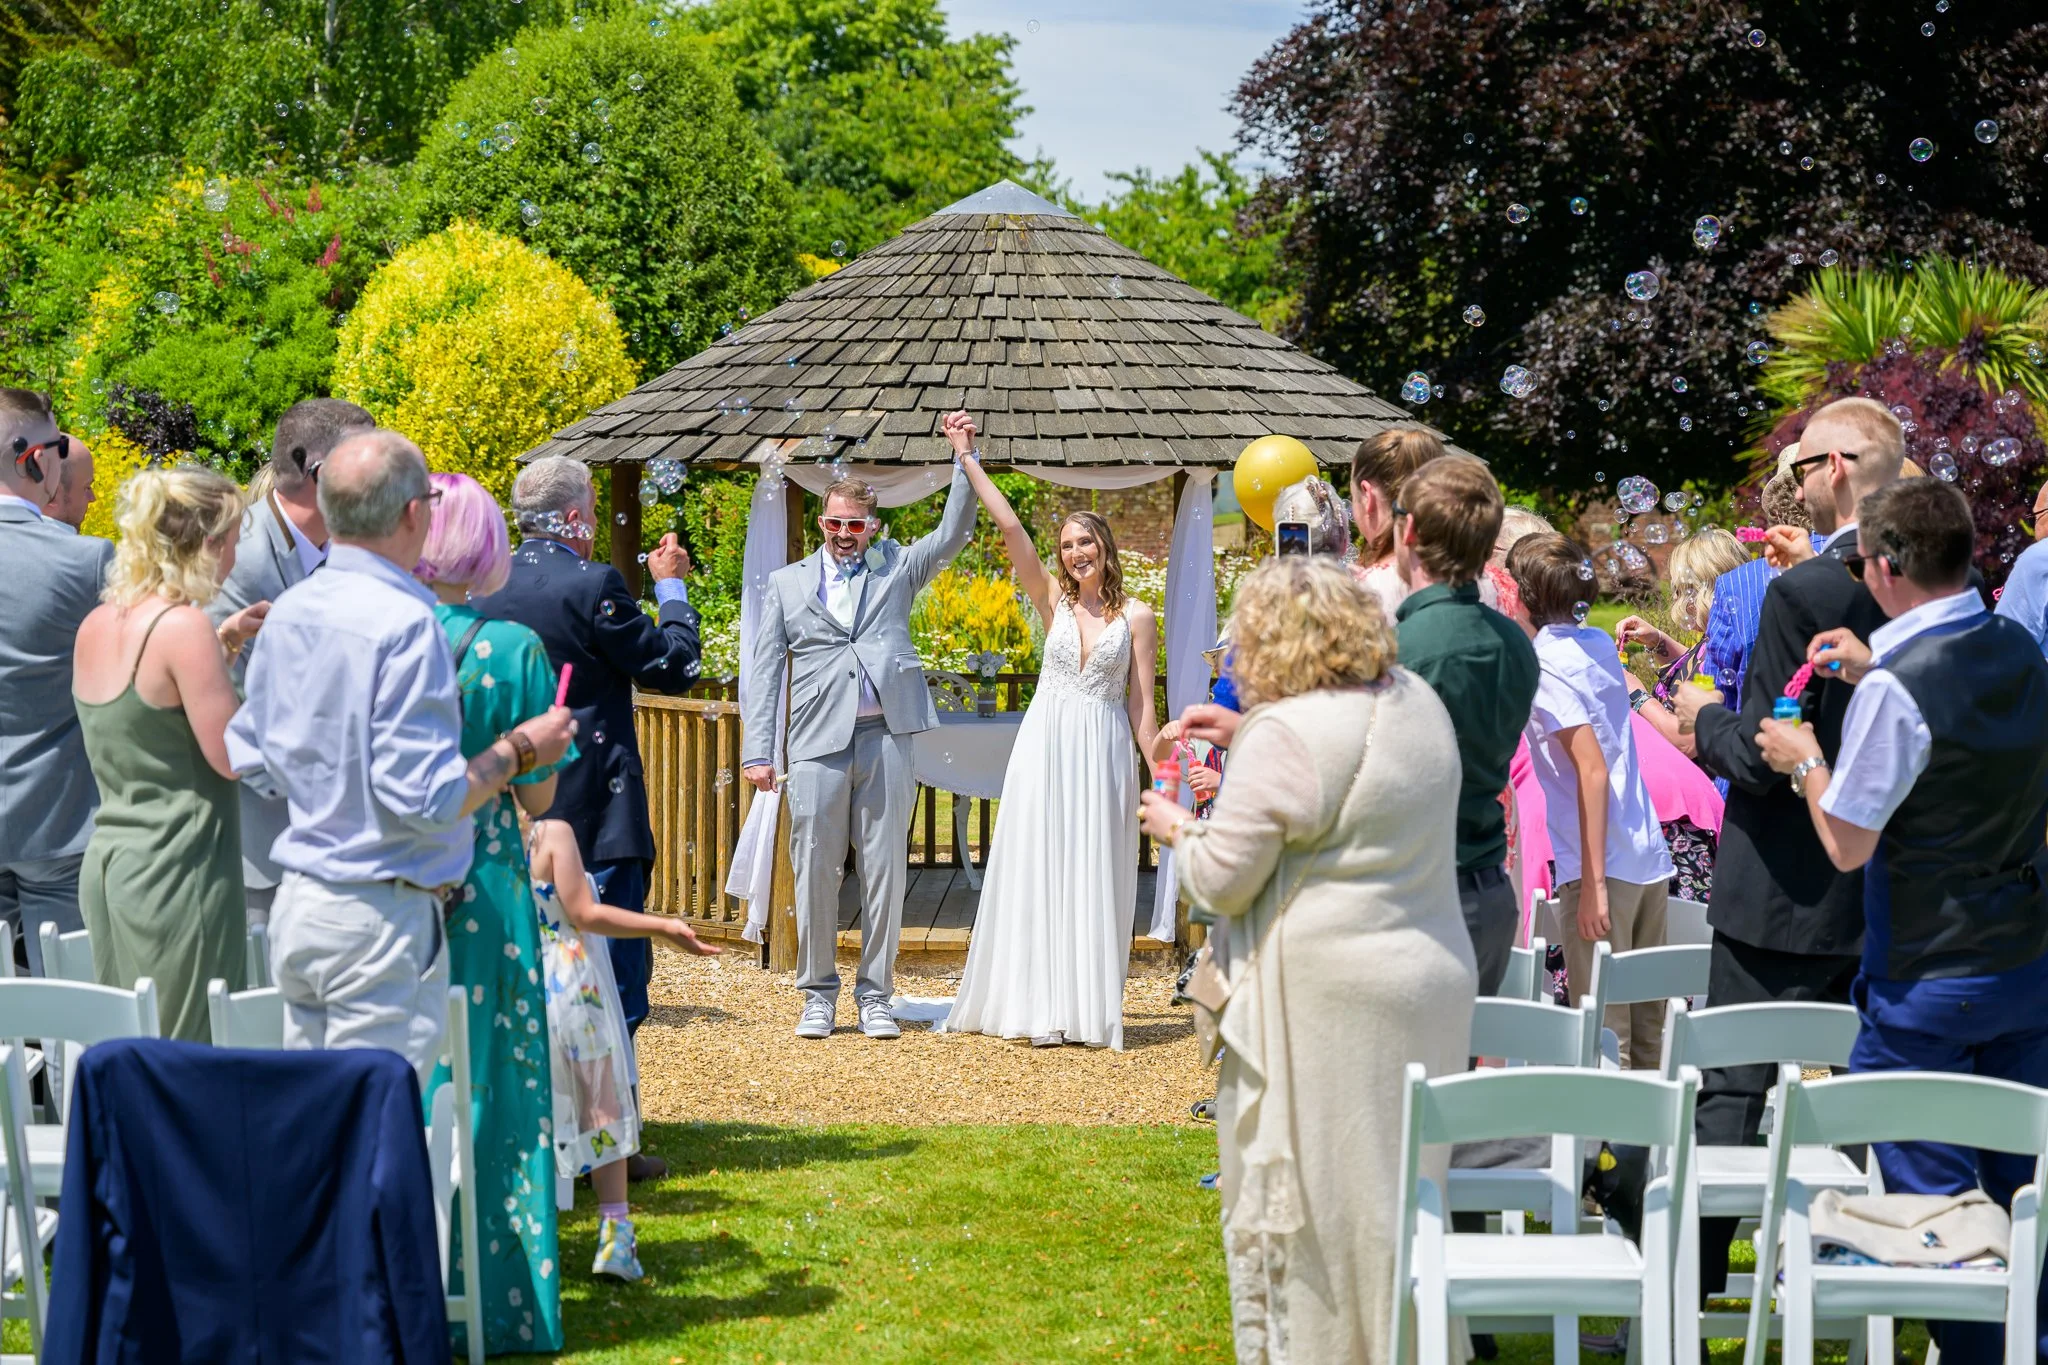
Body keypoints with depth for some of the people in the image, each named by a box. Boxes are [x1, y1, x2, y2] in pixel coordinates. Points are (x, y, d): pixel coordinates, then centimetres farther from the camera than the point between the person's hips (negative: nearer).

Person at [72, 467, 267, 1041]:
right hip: (178, 872, -8)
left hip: (106, 863, 8)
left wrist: (221, 644, 16)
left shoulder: (97, 624, 7)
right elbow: (231, 756, -16)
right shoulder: (184, 625, -17)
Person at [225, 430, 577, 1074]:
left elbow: (248, 757, 16)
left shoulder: (286, 613, 7)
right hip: (379, 920, -8)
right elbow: (426, 799, -20)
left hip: (295, 902, 8)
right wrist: (520, 749, -7)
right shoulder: (405, 623, -17)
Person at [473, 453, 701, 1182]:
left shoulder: (484, 587, 4)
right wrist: (671, 587, 4)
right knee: (612, 976, -1)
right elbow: (675, 665, -9)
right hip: (595, 813, -7)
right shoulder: (592, 585, -16)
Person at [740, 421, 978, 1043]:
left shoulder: (895, 567, 14)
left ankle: (875, 993, 13)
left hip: (885, 737, 0)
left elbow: (954, 531, 3)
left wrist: (965, 456, -8)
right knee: (815, 871, 1)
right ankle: (818, 992, 13)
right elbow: (764, 670, 9)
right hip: (818, 742, 0)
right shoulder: (788, 583, 13)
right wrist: (757, 752, 1)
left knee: (885, 869, 3)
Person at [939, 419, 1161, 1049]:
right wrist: (968, 460, -10)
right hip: (1046, 744, 1)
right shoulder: (1054, 600, 4)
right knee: (1040, 871, 0)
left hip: (1104, 753, -1)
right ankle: (1045, 1010, 6)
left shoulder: (1136, 616, 1)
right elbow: (1011, 529, -5)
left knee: (1096, 877, 3)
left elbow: (1141, 706, 2)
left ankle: (1093, 1009, 11)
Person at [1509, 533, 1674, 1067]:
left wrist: (1594, 882, -19)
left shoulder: (1546, 664, -11)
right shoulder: (1600, 643, 12)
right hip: (1650, 858, 8)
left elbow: (1593, 770, -18)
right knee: (1647, 1030, 12)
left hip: (1602, 867, -8)